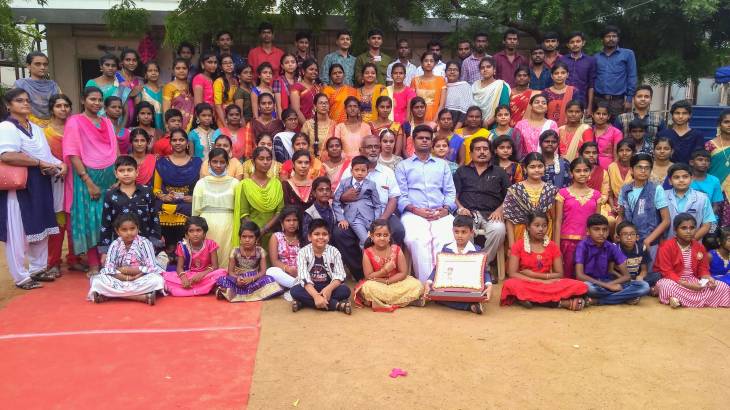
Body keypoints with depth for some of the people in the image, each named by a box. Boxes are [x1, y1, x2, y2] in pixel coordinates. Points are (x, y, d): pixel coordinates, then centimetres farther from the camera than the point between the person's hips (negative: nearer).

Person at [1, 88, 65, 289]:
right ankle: (21, 276, 9)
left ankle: (38, 268, 28)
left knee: (40, 229, 15)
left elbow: (46, 154, 18)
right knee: (18, 233, 0)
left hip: (41, 186, 8)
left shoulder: (36, 128, 16)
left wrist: (60, 164, -3)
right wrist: (40, 163, -22)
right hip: (18, 187, -8)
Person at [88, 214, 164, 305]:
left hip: (141, 279, -2)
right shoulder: (115, 245, 1)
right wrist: (125, 277, -23)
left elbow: (151, 267, -12)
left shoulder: (144, 243, -4)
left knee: (157, 280, -33)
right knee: (97, 281, -25)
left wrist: (127, 270, -14)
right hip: (120, 280, 2)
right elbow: (108, 268, -8)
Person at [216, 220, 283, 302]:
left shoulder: (260, 251, -3)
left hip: (254, 280, 1)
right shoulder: (235, 251, -2)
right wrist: (237, 278, -26)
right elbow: (230, 272, -3)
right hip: (239, 280, -1)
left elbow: (263, 271, -7)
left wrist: (252, 278, -26)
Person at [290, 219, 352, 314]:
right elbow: (304, 278, -21)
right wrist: (316, 296, -37)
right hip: (310, 288, 0)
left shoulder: (334, 251, -4)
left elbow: (339, 275, -12)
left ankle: (303, 302, -28)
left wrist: (329, 288, -34)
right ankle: (337, 304, -34)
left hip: (328, 287, 1)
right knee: (295, 291, -31)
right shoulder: (303, 252, -9)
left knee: (345, 290, -26)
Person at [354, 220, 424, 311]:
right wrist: (385, 270, -24)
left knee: (417, 285, -21)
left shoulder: (396, 250, -6)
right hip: (377, 285, -2)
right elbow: (368, 276, -13)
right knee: (367, 287, -35)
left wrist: (386, 281, -18)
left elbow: (403, 273, -8)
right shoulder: (368, 253, -9)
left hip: (396, 282, 2)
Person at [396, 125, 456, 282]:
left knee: (447, 240, -31)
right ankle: (426, 282, -30)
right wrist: (415, 209, -11)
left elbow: (450, 192, 17)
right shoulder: (403, 166, 18)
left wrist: (446, 209, -4)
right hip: (414, 213, -2)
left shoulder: (442, 164, 26)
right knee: (417, 240, -34)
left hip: (440, 213, 2)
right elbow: (401, 196, 7)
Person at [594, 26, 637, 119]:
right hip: (598, 100, 2)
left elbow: (631, 77, 4)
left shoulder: (627, 54, 8)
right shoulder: (596, 57, 14)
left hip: (617, 101, -2)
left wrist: (629, 99, -4)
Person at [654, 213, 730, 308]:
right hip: (674, 282, -5)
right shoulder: (666, 247, -11)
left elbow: (703, 269, 10)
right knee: (665, 286, -39)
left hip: (694, 281, 5)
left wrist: (708, 278, -13)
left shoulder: (700, 247, 6)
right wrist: (686, 284, -26)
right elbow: (667, 272, -16)